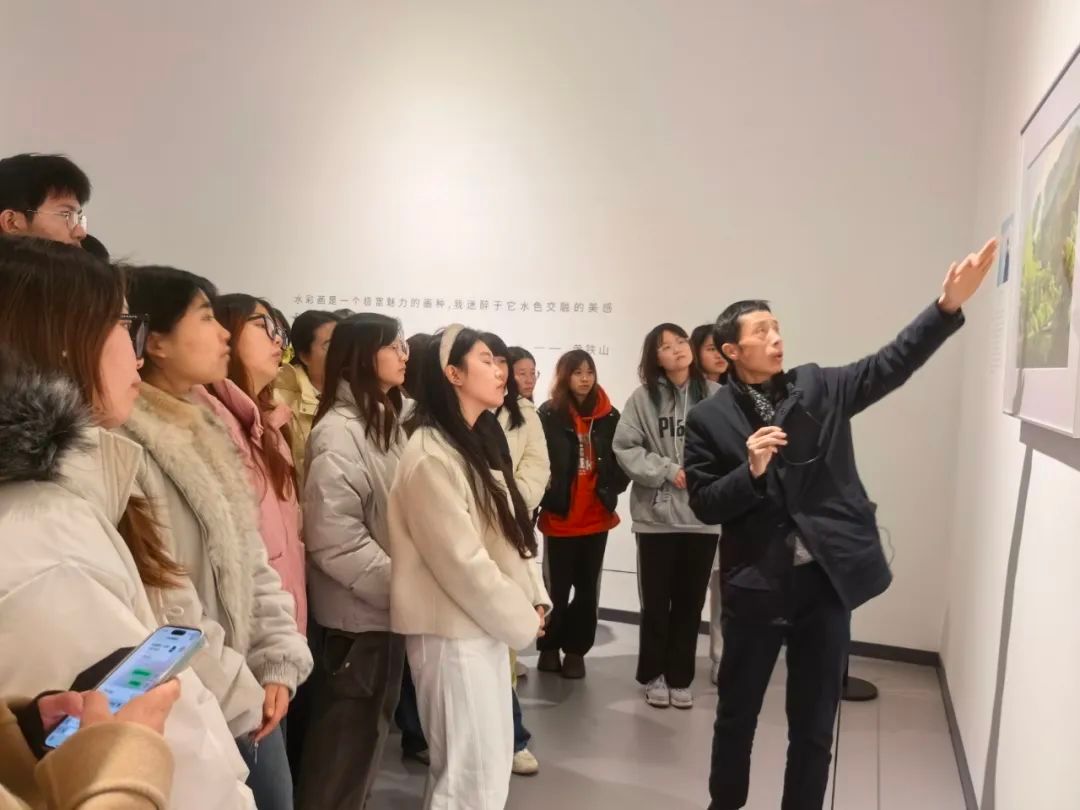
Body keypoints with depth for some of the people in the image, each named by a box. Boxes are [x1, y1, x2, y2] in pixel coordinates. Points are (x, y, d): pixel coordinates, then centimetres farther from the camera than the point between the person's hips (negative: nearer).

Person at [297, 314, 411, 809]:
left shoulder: (388, 420, 11)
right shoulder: (339, 431, -17)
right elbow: (334, 538, -24)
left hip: (385, 609, 8)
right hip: (357, 613, -8)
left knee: (370, 732, 20)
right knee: (347, 741, 6)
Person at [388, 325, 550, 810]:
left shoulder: (480, 442, 11)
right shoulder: (431, 456, -19)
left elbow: (512, 532, 14)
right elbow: (461, 560, -21)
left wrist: (534, 599, 3)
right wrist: (521, 620, -11)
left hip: (485, 625, 9)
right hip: (453, 632, -9)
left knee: (492, 762, 19)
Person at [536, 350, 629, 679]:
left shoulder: (609, 416, 2)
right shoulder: (548, 414, -7)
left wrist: (613, 489, -6)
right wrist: (548, 498, -15)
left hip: (597, 517, 3)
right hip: (560, 517, -3)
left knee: (588, 588, 11)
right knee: (557, 587, 8)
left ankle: (576, 650, 24)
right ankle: (549, 648, 25)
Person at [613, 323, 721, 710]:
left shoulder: (717, 396, -6)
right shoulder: (643, 398, -4)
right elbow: (624, 448, -5)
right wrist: (668, 471, -13)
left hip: (704, 514, 1)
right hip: (656, 513, 0)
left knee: (690, 601, 12)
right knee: (656, 600, 10)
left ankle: (680, 677, 28)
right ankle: (653, 675, 28)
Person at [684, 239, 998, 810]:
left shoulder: (819, 389, 4)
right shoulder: (709, 418, -3)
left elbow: (890, 365, -5)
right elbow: (704, 505, -6)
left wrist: (949, 304, -15)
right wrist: (751, 470, -22)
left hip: (827, 578, 2)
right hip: (756, 583, -1)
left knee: (814, 723, 13)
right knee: (736, 711, 16)